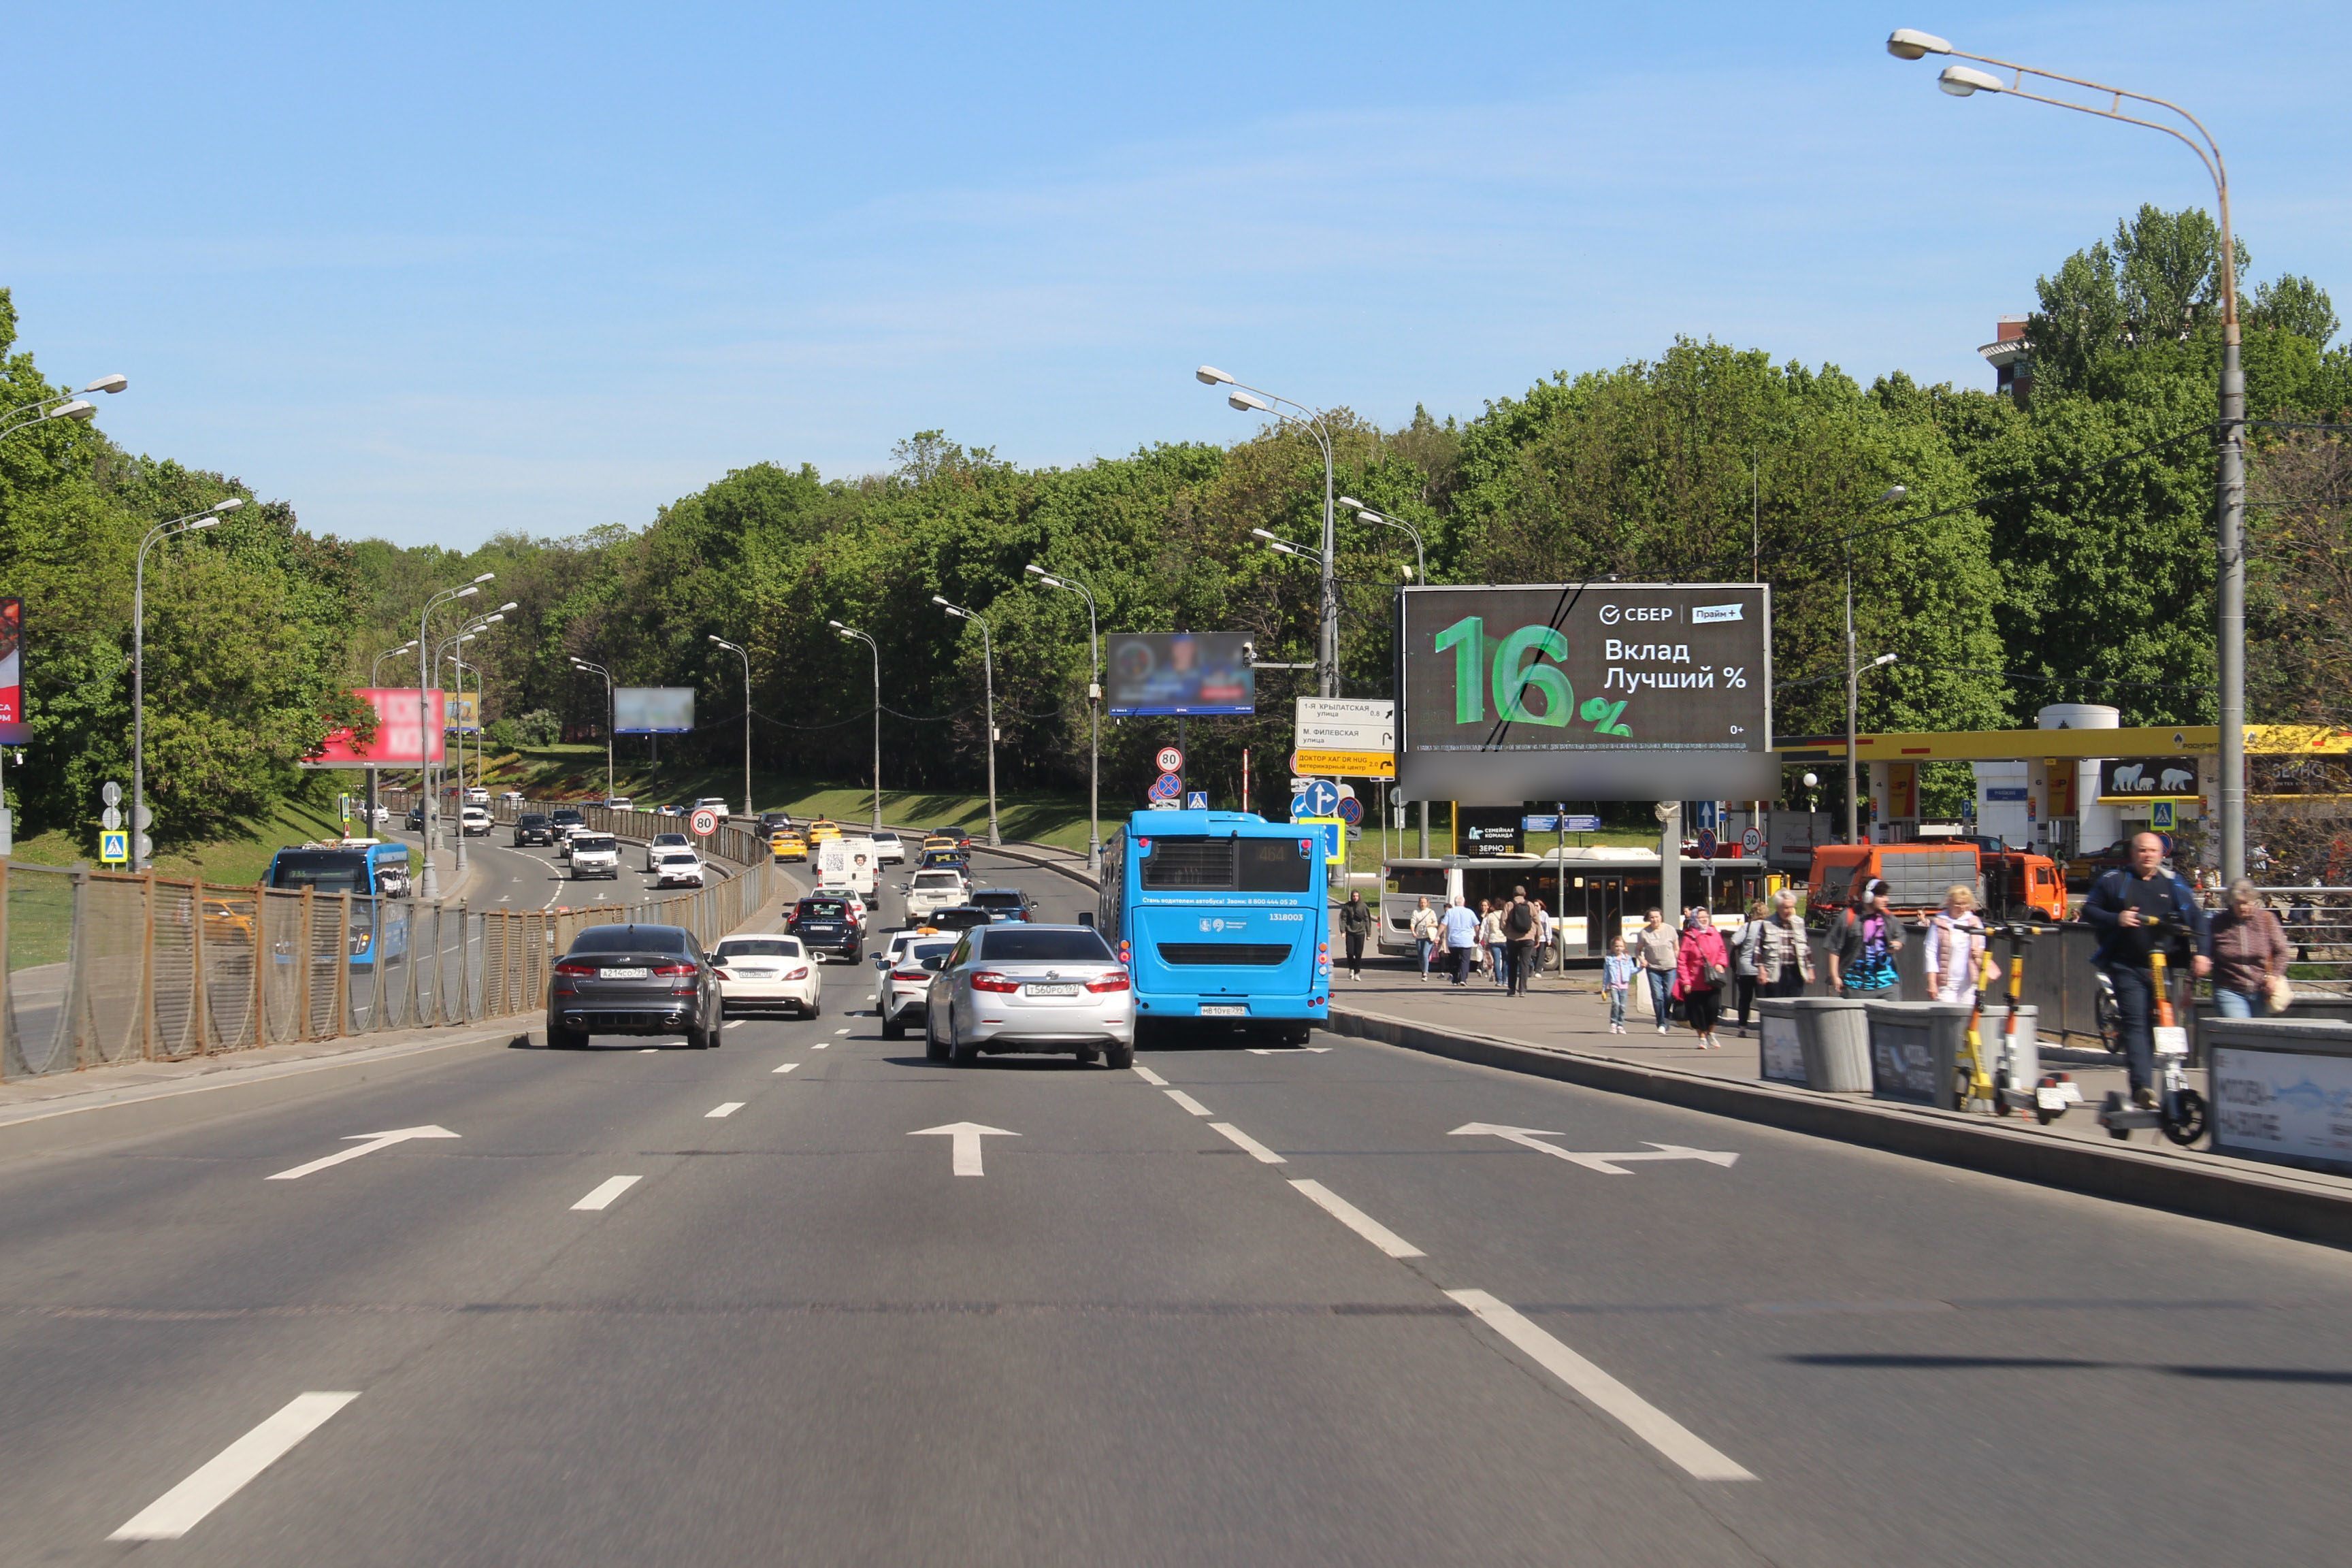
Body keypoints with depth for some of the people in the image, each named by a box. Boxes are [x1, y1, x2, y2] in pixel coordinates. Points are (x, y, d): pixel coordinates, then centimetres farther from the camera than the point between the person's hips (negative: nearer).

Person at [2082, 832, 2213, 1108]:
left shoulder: (2173, 885, 11)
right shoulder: (2114, 880, 8)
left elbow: (2196, 920, 10)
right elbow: (2089, 910, 9)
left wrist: (2201, 953, -4)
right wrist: (2116, 919, -10)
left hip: (2163, 968, 2)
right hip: (2127, 967, -2)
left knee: (2156, 1026, 5)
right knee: (2135, 1024, -15)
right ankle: (2142, 1086, -25)